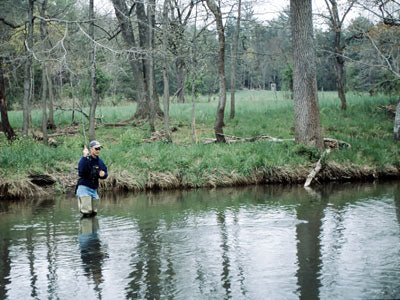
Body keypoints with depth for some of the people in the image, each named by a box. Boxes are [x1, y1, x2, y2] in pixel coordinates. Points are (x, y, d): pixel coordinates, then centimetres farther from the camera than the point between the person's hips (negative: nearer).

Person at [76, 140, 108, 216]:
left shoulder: (99, 161, 9)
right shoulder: (85, 159, -10)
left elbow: (105, 174, 15)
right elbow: (81, 171, -27)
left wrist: (103, 175, -10)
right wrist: (85, 157, -30)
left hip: (94, 189, 7)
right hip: (84, 187, -7)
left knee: (94, 212, 10)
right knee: (87, 211, -16)